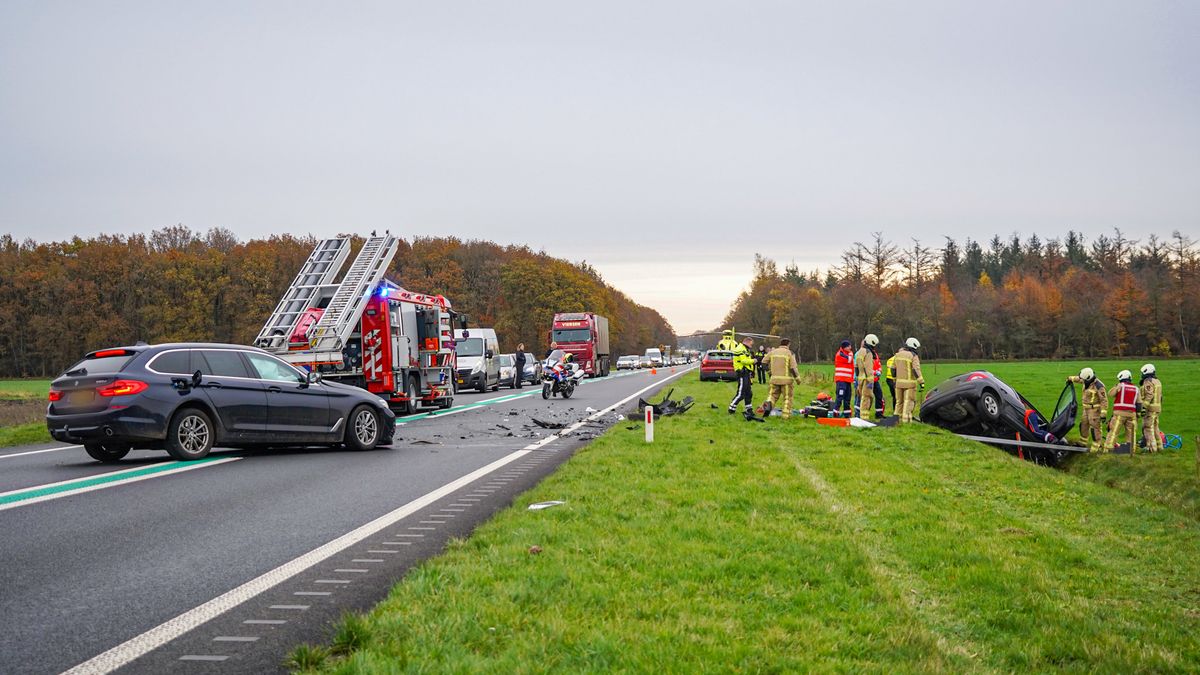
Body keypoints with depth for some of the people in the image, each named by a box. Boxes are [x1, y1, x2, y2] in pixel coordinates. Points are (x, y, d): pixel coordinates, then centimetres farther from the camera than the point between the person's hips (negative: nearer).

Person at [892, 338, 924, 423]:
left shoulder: (898, 354, 9)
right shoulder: (913, 356, -9)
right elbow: (916, 370, -19)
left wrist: (895, 380, 24)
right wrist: (921, 382, -20)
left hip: (899, 382, 6)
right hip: (909, 383, -5)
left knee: (899, 401, 14)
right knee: (909, 402, -1)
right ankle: (906, 419, -6)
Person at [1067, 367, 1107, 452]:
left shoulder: (1098, 386, -24)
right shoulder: (1087, 382, 2)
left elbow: (1104, 400, -25)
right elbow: (1079, 379, 26)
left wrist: (1103, 414, -28)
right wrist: (1071, 378, 44)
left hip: (1095, 409, -9)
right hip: (1086, 409, 9)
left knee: (1095, 428, -8)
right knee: (1083, 425, 19)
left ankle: (1095, 447, -6)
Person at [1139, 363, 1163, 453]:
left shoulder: (1148, 382, -14)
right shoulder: (1157, 381, 16)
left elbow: (1149, 396, -23)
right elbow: (1160, 396, 20)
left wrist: (1143, 407, -25)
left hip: (1149, 408, -9)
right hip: (1157, 408, 9)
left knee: (1148, 428, -6)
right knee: (1155, 428, 16)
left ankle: (1151, 447, -8)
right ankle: (1159, 446, 20)